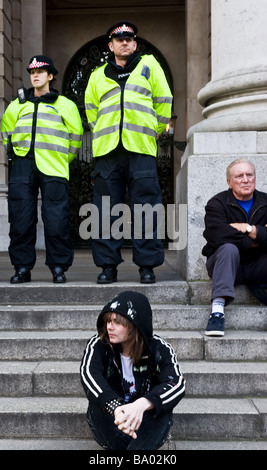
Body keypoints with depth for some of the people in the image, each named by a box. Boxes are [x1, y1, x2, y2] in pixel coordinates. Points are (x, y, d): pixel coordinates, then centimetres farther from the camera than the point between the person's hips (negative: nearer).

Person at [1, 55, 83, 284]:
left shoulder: (65, 105, 12)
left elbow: (75, 135, 14)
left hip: (52, 169, -3)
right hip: (22, 167, 3)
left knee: (56, 220, -7)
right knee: (21, 219, -1)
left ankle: (58, 267, 2)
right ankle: (22, 267, 7)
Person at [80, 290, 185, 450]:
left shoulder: (159, 349, -12)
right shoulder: (99, 344, -11)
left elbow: (177, 384, -30)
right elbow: (89, 375, -31)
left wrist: (141, 405, -50)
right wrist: (116, 408, -50)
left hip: (147, 428, 0)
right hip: (110, 428, 1)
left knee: (163, 406, -31)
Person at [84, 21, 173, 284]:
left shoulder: (149, 65, 14)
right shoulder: (98, 76, 20)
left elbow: (163, 101, 13)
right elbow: (91, 110, 26)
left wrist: (152, 132, 12)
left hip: (141, 149, -2)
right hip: (107, 152, 2)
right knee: (106, 210, 1)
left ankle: (147, 265, 4)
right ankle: (108, 265, 9)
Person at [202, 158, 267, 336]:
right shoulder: (217, 203, -3)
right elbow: (218, 235, -23)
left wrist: (248, 228, -16)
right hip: (226, 264, -2)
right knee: (229, 248, -36)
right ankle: (218, 310, -43)